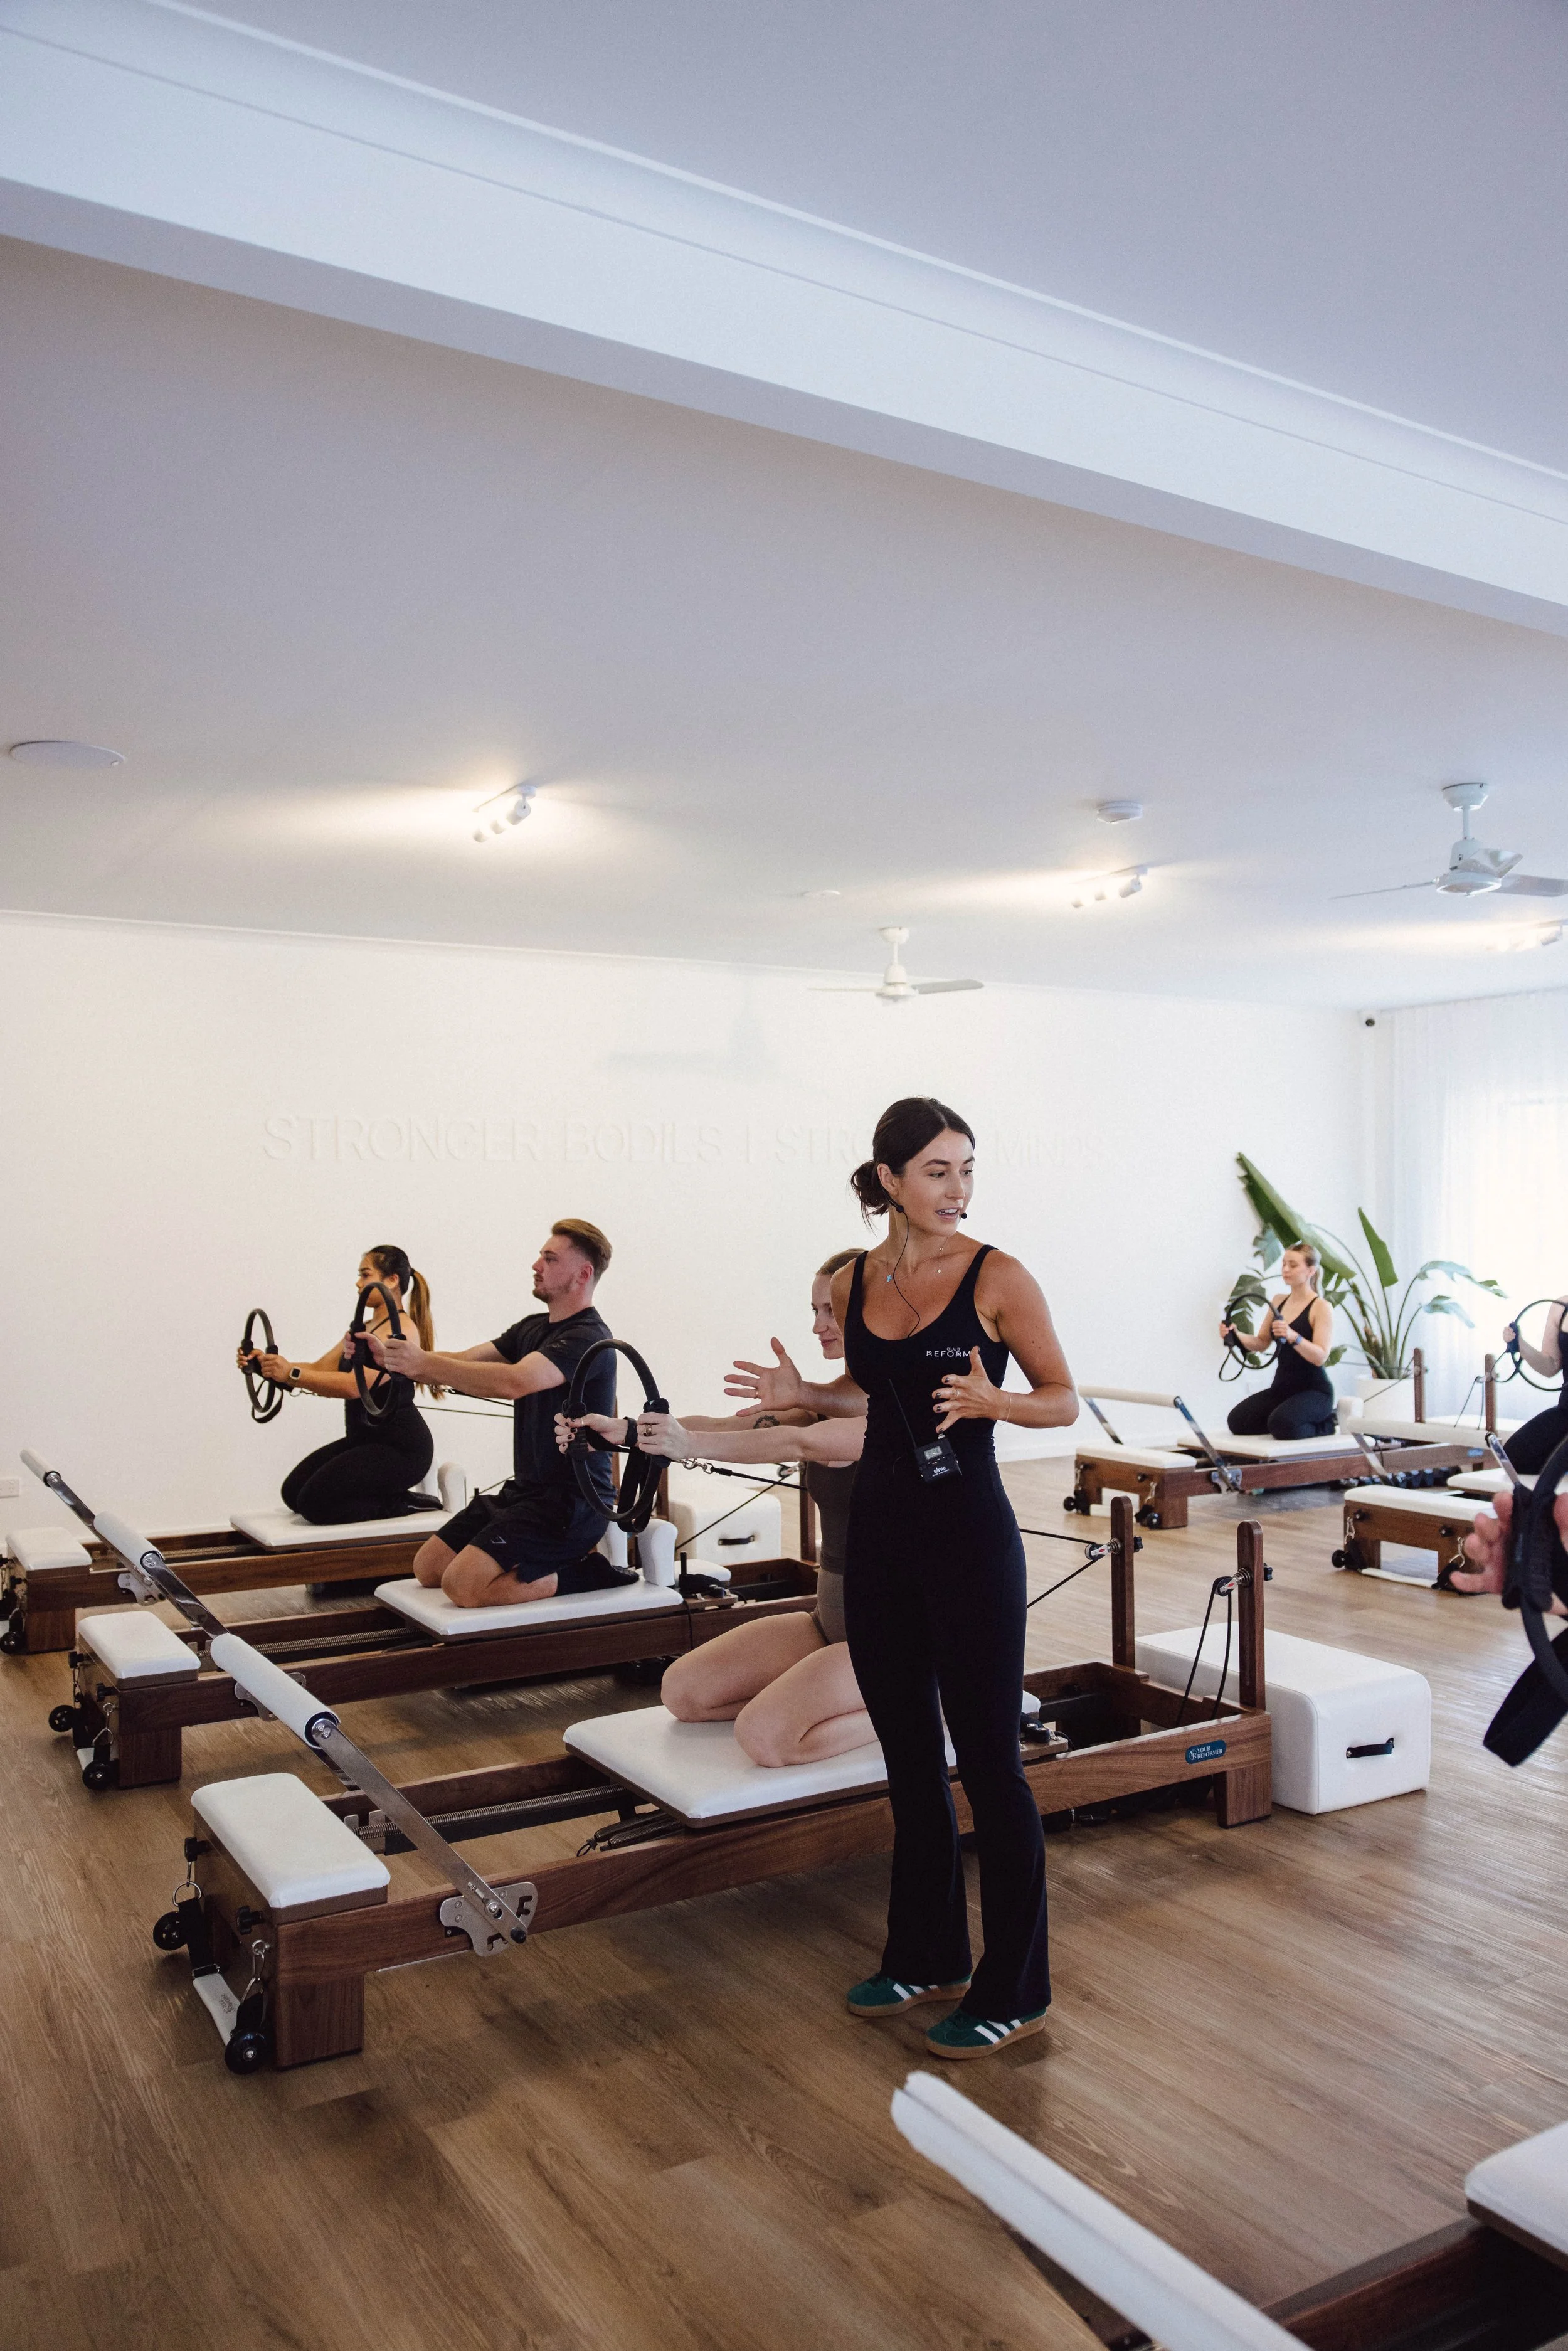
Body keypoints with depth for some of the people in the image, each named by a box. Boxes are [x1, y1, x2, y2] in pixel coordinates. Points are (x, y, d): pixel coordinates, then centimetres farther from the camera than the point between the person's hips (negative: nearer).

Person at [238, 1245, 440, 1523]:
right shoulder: (363, 1330, 15)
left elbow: (355, 1385, -28)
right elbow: (318, 1370, 9)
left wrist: (292, 1374, -33)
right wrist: (265, 1364, -5)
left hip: (400, 1447, -10)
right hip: (364, 1439, 10)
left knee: (316, 1502, -17)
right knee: (295, 1492, 4)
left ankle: (402, 1503, -2)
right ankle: (388, 1494, 12)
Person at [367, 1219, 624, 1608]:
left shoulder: (588, 1338, -17)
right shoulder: (533, 1328, 14)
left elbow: (516, 1382, -33)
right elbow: (462, 1364, 7)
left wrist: (425, 1363, -32)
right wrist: (388, 1356, -8)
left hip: (572, 1501, -10)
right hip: (524, 1490, 10)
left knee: (464, 1585, -21)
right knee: (428, 1567, 8)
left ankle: (583, 1574, -5)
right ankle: (551, 1561, 14)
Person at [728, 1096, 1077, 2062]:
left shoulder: (997, 1277, -10)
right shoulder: (856, 1281, 4)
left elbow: (1063, 1399, -5)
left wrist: (990, 1400, -24)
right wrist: (802, 1394, 0)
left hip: (969, 1529, -6)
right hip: (881, 1526, 6)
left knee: (988, 1757, 2)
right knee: (908, 1752, 17)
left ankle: (1015, 1991, 18)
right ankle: (929, 1956, 34)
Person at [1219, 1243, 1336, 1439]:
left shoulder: (1322, 1307, -10)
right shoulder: (1279, 1301, 9)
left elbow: (1321, 1357, -21)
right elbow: (1260, 1343, 13)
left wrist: (1293, 1337, -38)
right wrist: (1236, 1335, -7)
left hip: (1314, 1391, -6)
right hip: (1282, 1387, 6)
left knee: (1283, 1425, -32)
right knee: (1237, 1421, -14)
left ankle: (1325, 1424, -2)